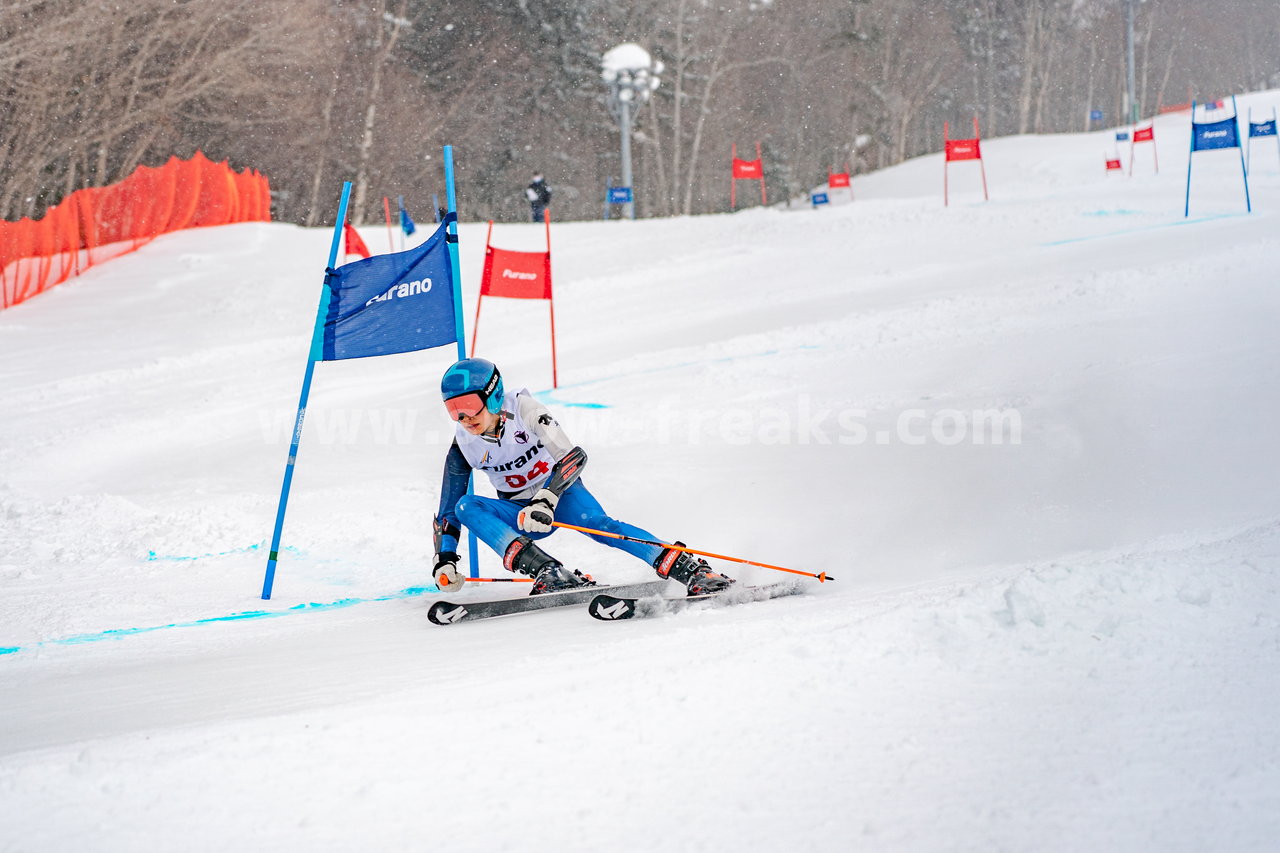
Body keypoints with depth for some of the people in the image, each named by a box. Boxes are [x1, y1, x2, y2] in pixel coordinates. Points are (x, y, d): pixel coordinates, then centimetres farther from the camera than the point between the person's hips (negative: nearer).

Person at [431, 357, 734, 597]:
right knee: (466, 506, -25)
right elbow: (448, 509, -2)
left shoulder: (522, 409, -20)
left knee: (597, 523, -34)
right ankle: (548, 573, -41)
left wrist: (546, 500, -41)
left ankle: (693, 571, -43)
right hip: (522, 515, 3)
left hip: (559, 493, -3)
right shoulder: (463, 447, -9)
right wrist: (444, 562, -15)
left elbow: (572, 456, -27)